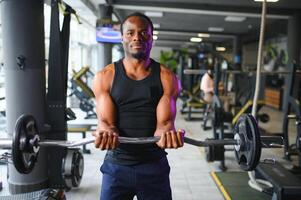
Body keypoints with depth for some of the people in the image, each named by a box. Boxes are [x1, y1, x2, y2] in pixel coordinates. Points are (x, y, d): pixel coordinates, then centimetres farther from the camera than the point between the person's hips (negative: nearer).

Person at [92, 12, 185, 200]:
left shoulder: (167, 77, -4)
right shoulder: (105, 77, -4)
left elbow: (164, 121, -11)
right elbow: (106, 121, -11)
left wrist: (167, 134, -35)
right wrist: (106, 133, -34)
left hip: (154, 166, 1)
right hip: (116, 165, 0)